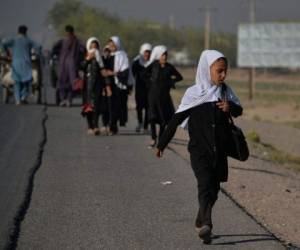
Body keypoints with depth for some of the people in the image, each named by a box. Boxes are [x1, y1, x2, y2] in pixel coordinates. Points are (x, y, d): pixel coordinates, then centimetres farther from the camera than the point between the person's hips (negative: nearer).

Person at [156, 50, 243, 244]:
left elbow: (239, 111, 12)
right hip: (199, 150, -4)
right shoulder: (194, 94, -7)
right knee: (205, 183, -20)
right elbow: (177, 119, -2)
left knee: (213, 188, 12)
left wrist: (231, 107, -14)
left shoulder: (225, 91, 4)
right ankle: (206, 224, -31)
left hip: (219, 150, 4)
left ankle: (201, 223, 30)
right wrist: (162, 143, 2)